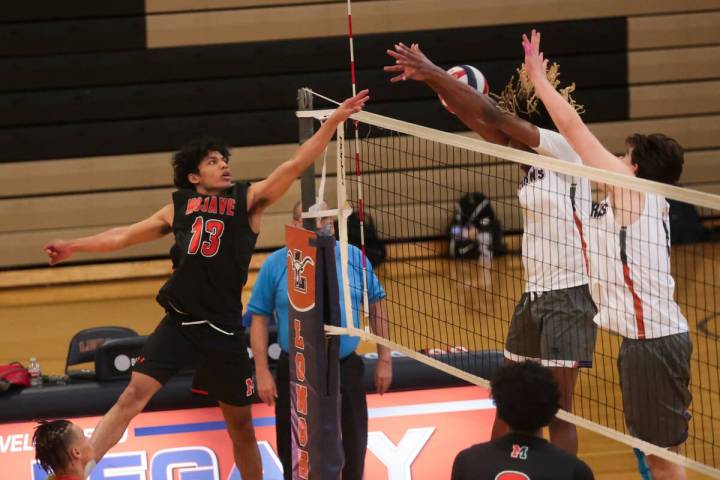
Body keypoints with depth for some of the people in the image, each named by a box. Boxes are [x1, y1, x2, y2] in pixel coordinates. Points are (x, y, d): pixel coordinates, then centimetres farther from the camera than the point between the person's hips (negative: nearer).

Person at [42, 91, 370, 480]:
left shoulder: (248, 199, 5)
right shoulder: (178, 208, 11)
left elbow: (297, 164, -4)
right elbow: (125, 235, 22)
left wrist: (334, 119, -12)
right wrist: (74, 246, 25)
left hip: (223, 328, 0)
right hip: (179, 321, 0)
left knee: (240, 423, 10)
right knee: (134, 395, -14)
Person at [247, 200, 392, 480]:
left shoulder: (354, 257, 0)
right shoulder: (275, 264, -4)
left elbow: (376, 305, 7)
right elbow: (259, 319, -1)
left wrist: (384, 359, 4)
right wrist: (262, 372, -7)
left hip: (347, 370, 1)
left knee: (352, 456, 10)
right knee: (296, 457, 9)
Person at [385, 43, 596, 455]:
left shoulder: (566, 151, -12)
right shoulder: (531, 161, 10)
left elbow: (492, 114, -18)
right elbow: (477, 120, 5)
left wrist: (434, 72, -17)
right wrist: (431, 78, -4)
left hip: (569, 297, -9)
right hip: (534, 296, 9)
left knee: (558, 411, -5)